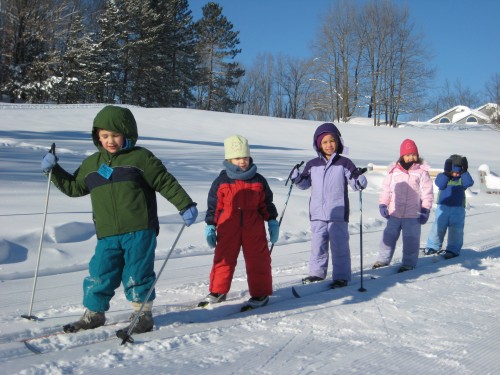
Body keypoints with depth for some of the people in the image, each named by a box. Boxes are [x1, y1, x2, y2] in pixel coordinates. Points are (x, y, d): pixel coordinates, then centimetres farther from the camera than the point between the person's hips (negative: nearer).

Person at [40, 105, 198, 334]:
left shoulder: (141, 158, -1)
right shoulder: (91, 164, 15)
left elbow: (166, 183, -1)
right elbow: (74, 187, 26)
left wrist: (186, 205, -5)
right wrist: (54, 170, 15)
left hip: (139, 231, -4)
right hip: (107, 234, 4)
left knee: (137, 273, 2)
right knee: (99, 274, 5)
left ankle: (143, 313, 20)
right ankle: (93, 313, 24)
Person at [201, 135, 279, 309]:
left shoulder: (258, 181, 4)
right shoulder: (221, 182, 1)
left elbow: (267, 203, 11)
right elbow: (213, 206, 4)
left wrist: (272, 221, 8)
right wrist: (210, 226, 2)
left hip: (254, 229, 0)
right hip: (228, 228, 0)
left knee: (257, 260, 4)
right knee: (223, 259, 8)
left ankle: (260, 293, 16)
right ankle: (218, 291, 23)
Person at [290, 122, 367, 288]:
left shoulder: (344, 163, -1)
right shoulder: (312, 165, 7)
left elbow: (356, 184, 1)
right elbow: (305, 184, 16)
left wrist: (360, 180, -21)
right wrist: (297, 178, -4)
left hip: (338, 214, -3)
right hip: (317, 214, 3)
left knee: (339, 245, 1)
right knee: (318, 244, 12)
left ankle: (341, 276, 10)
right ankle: (317, 272, 25)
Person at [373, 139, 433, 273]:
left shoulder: (422, 172, -2)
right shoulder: (394, 171, 4)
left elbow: (427, 192, 0)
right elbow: (386, 189, 10)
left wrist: (425, 210, -4)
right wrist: (382, 204, 2)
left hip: (413, 215, -2)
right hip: (394, 213, 3)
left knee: (410, 240, 4)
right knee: (389, 236, 11)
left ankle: (408, 263, 19)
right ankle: (383, 259, 26)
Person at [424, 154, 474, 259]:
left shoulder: (462, 178, 5)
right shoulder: (442, 176, 2)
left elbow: (469, 183, -15)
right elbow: (440, 185, -17)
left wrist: (464, 172, -16)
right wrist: (447, 173, -20)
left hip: (458, 208, 0)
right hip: (443, 207, 0)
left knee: (456, 230, 1)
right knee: (438, 227, 4)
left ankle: (453, 250, 9)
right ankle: (433, 246, 16)